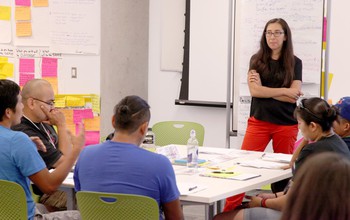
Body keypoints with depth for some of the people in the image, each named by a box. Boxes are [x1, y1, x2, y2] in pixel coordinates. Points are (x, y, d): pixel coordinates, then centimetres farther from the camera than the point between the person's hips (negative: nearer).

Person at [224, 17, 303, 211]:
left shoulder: (294, 63, 4)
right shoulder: (257, 60, 5)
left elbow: (294, 96, -6)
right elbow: (254, 90, -7)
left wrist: (265, 89, -9)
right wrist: (283, 91, -8)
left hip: (286, 124, 0)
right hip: (259, 121, 0)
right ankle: (229, 211, 1)